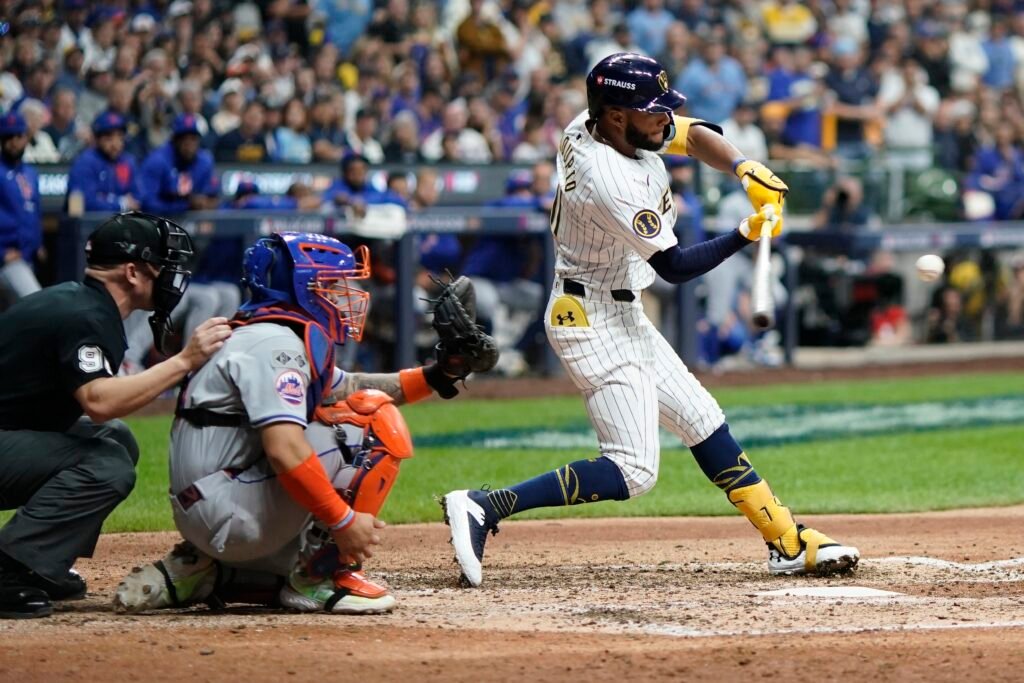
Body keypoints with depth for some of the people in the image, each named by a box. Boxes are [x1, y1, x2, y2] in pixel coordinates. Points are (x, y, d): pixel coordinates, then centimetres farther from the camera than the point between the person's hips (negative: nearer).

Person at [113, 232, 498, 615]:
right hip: (226, 514, -10)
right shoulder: (274, 344, -14)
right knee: (372, 422, -12)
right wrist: (343, 520, -23)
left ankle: (196, 576, 15)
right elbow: (285, 451, -26)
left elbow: (348, 390, 28)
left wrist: (434, 376, 16)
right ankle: (318, 580, -10)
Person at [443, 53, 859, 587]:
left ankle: (788, 543, 23)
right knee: (632, 472, -14)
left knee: (702, 422, 15)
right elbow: (675, 266, -21)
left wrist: (745, 170, -7)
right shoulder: (610, 182, -29)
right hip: (593, 321, -10)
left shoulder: (603, 123, -4)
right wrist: (747, 234, -17)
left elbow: (694, 135, 10)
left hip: (622, 317, 10)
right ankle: (484, 508, -19)